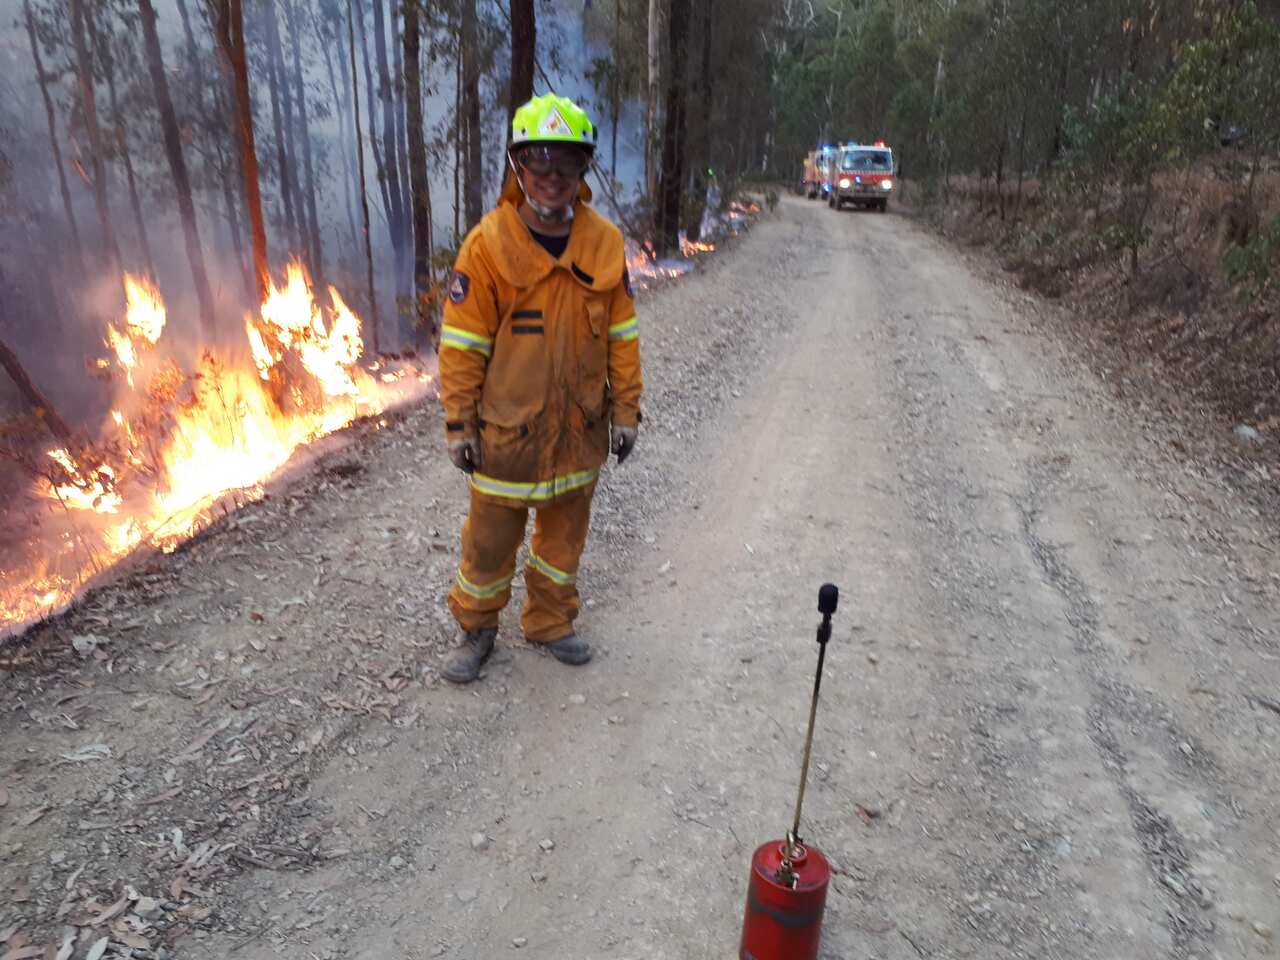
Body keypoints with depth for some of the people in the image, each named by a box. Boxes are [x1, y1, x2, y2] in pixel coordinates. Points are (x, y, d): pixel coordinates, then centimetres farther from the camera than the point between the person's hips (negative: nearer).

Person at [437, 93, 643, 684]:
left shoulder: (605, 243, -2)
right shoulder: (488, 244, -11)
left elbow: (621, 334, 4)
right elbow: (461, 343, -8)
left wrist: (626, 409, 4)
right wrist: (459, 425, -7)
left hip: (580, 428, 3)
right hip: (507, 430, -3)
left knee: (565, 535, 18)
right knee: (490, 538, 10)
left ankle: (550, 623, 40)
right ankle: (476, 630, 35)